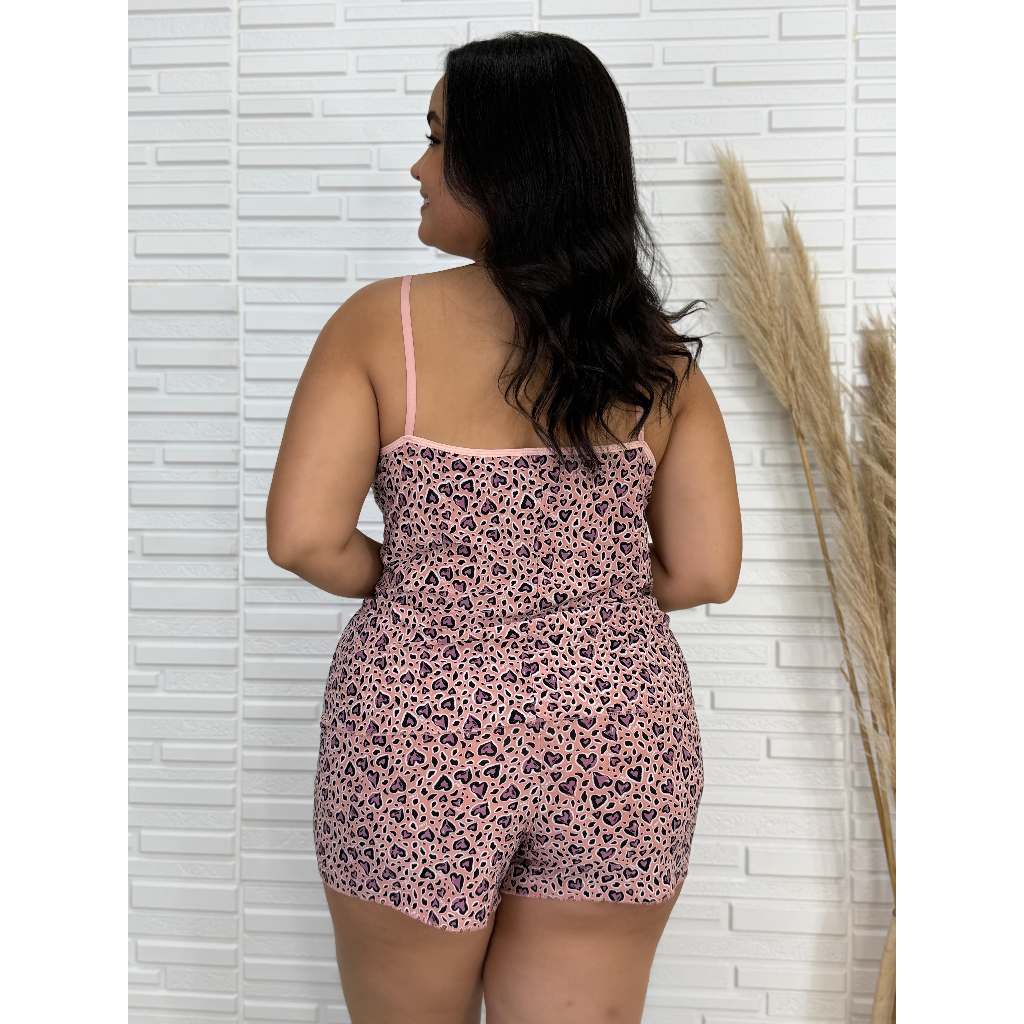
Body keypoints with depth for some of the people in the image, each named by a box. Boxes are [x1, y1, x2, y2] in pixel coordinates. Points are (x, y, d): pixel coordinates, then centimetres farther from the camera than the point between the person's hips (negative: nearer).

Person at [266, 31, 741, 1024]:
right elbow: (704, 572, -1)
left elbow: (305, 539, -13)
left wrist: (410, 585, 5)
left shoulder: (383, 323, -8)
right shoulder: (655, 355, 1)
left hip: (419, 736, -2)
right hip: (623, 737, 3)